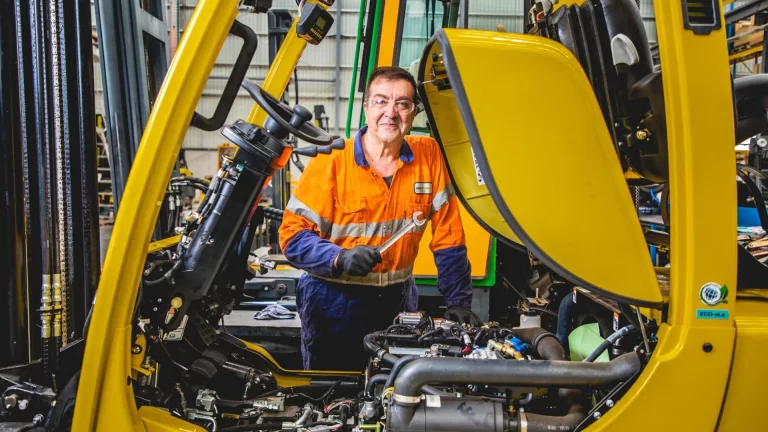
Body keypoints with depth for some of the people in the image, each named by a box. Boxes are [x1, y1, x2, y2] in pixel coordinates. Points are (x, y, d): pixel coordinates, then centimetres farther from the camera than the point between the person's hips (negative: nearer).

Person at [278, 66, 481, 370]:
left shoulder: (428, 155, -2)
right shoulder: (329, 162, -11)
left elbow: (447, 234, 0)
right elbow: (293, 234, -11)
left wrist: (458, 302, -3)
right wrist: (339, 258, -28)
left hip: (398, 299, 3)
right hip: (334, 300, -2)